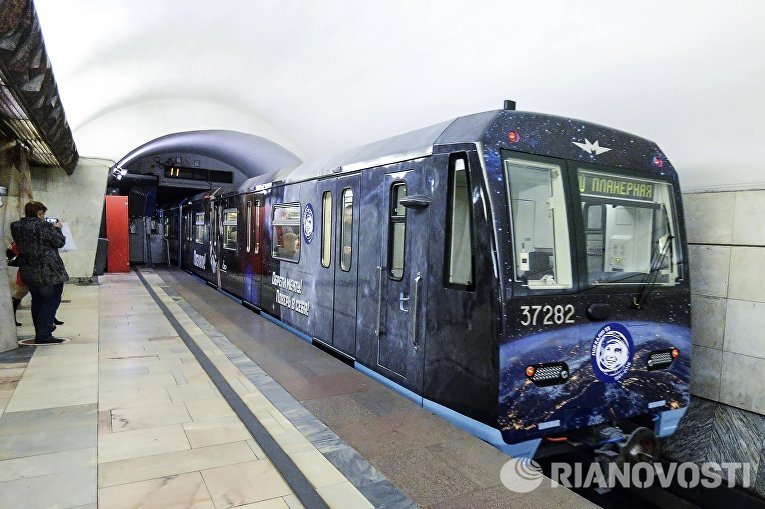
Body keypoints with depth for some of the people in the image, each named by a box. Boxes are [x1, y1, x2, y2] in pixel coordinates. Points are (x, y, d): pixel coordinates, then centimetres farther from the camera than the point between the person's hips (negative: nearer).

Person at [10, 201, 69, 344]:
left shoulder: (15, 226, 5)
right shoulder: (44, 226, -16)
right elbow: (59, 242, -12)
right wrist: (56, 229, 5)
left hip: (27, 271, 7)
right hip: (48, 272, -7)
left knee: (37, 301, 18)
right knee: (51, 301, -1)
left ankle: (40, 331, 28)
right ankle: (43, 335, -5)